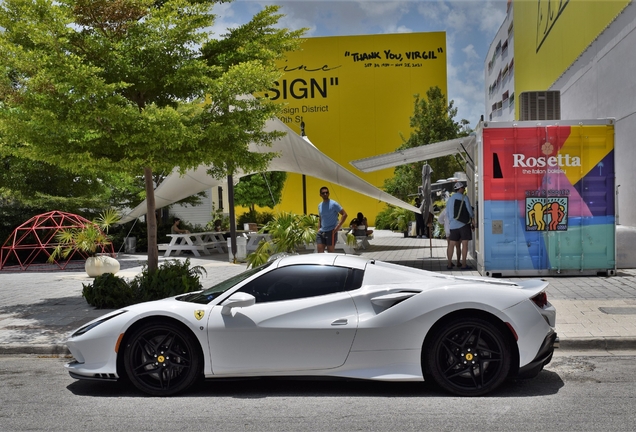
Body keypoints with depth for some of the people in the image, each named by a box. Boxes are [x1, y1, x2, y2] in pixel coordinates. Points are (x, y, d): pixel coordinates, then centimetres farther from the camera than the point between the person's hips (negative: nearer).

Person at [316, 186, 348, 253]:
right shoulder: (320, 205, 12)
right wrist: (319, 228, 12)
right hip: (321, 232, 6)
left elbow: (344, 214, -9)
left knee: (330, 252, 0)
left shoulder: (334, 204, -8)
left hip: (331, 232, -6)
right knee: (320, 252, 2)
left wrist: (338, 226, -15)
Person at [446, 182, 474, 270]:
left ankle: (449, 264, 12)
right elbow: (469, 210, -6)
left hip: (453, 225, 5)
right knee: (465, 244, -3)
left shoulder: (449, 200, 12)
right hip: (464, 223, -5)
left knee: (451, 244, 9)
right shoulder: (464, 198, -5)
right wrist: (471, 221, 9)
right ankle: (464, 264, -5)